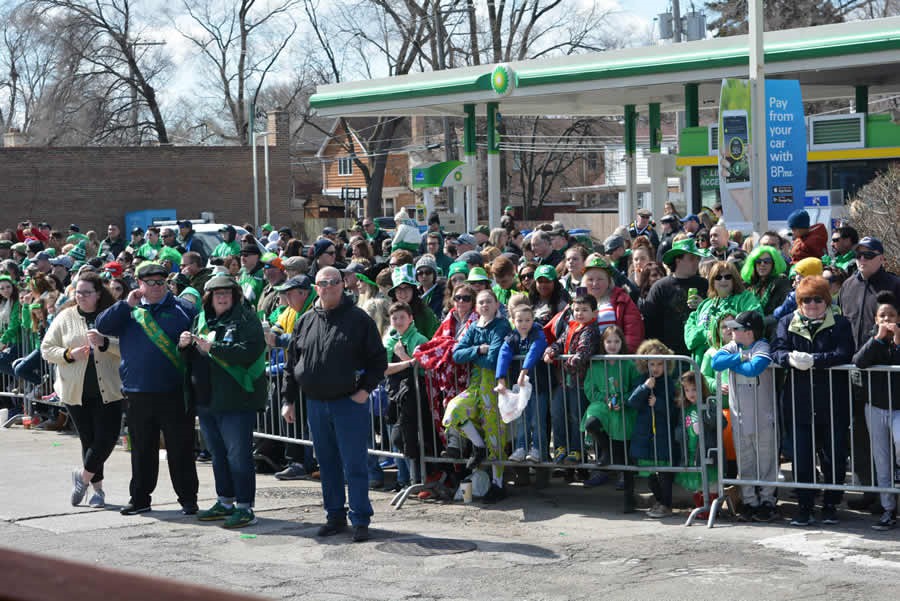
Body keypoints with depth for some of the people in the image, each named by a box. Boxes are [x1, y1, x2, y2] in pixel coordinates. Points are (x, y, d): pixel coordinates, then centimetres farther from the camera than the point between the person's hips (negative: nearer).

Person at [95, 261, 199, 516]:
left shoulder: (183, 308, 5)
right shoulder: (128, 311, 12)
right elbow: (102, 326, -1)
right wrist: (127, 305, -7)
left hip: (174, 394, -3)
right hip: (137, 395, 3)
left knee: (181, 449, 1)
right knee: (142, 450, 11)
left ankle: (188, 498, 9)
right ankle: (140, 498, 19)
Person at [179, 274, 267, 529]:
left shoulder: (245, 320, -6)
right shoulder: (200, 319, 15)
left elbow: (249, 352, -21)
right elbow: (190, 358, 23)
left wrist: (212, 347, -23)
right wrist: (184, 344, 0)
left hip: (236, 400, -8)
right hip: (205, 400, 8)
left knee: (238, 455, -7)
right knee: (218, 454, 16)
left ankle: (245, 507, -3)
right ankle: (225, 501, 27)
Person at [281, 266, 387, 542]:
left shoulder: (358, 319, -2)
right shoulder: (306, 321, 10)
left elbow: (379, 360, -1)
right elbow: (292, 363, 15)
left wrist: (365, 389, -11)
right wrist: (289, 400, 10)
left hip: (350, 404, -5)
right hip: (316, 404, 5)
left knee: (354, 465, -4)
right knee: (327, 464, 11)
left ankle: (360, 520, 2)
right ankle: (335, 516, 20)